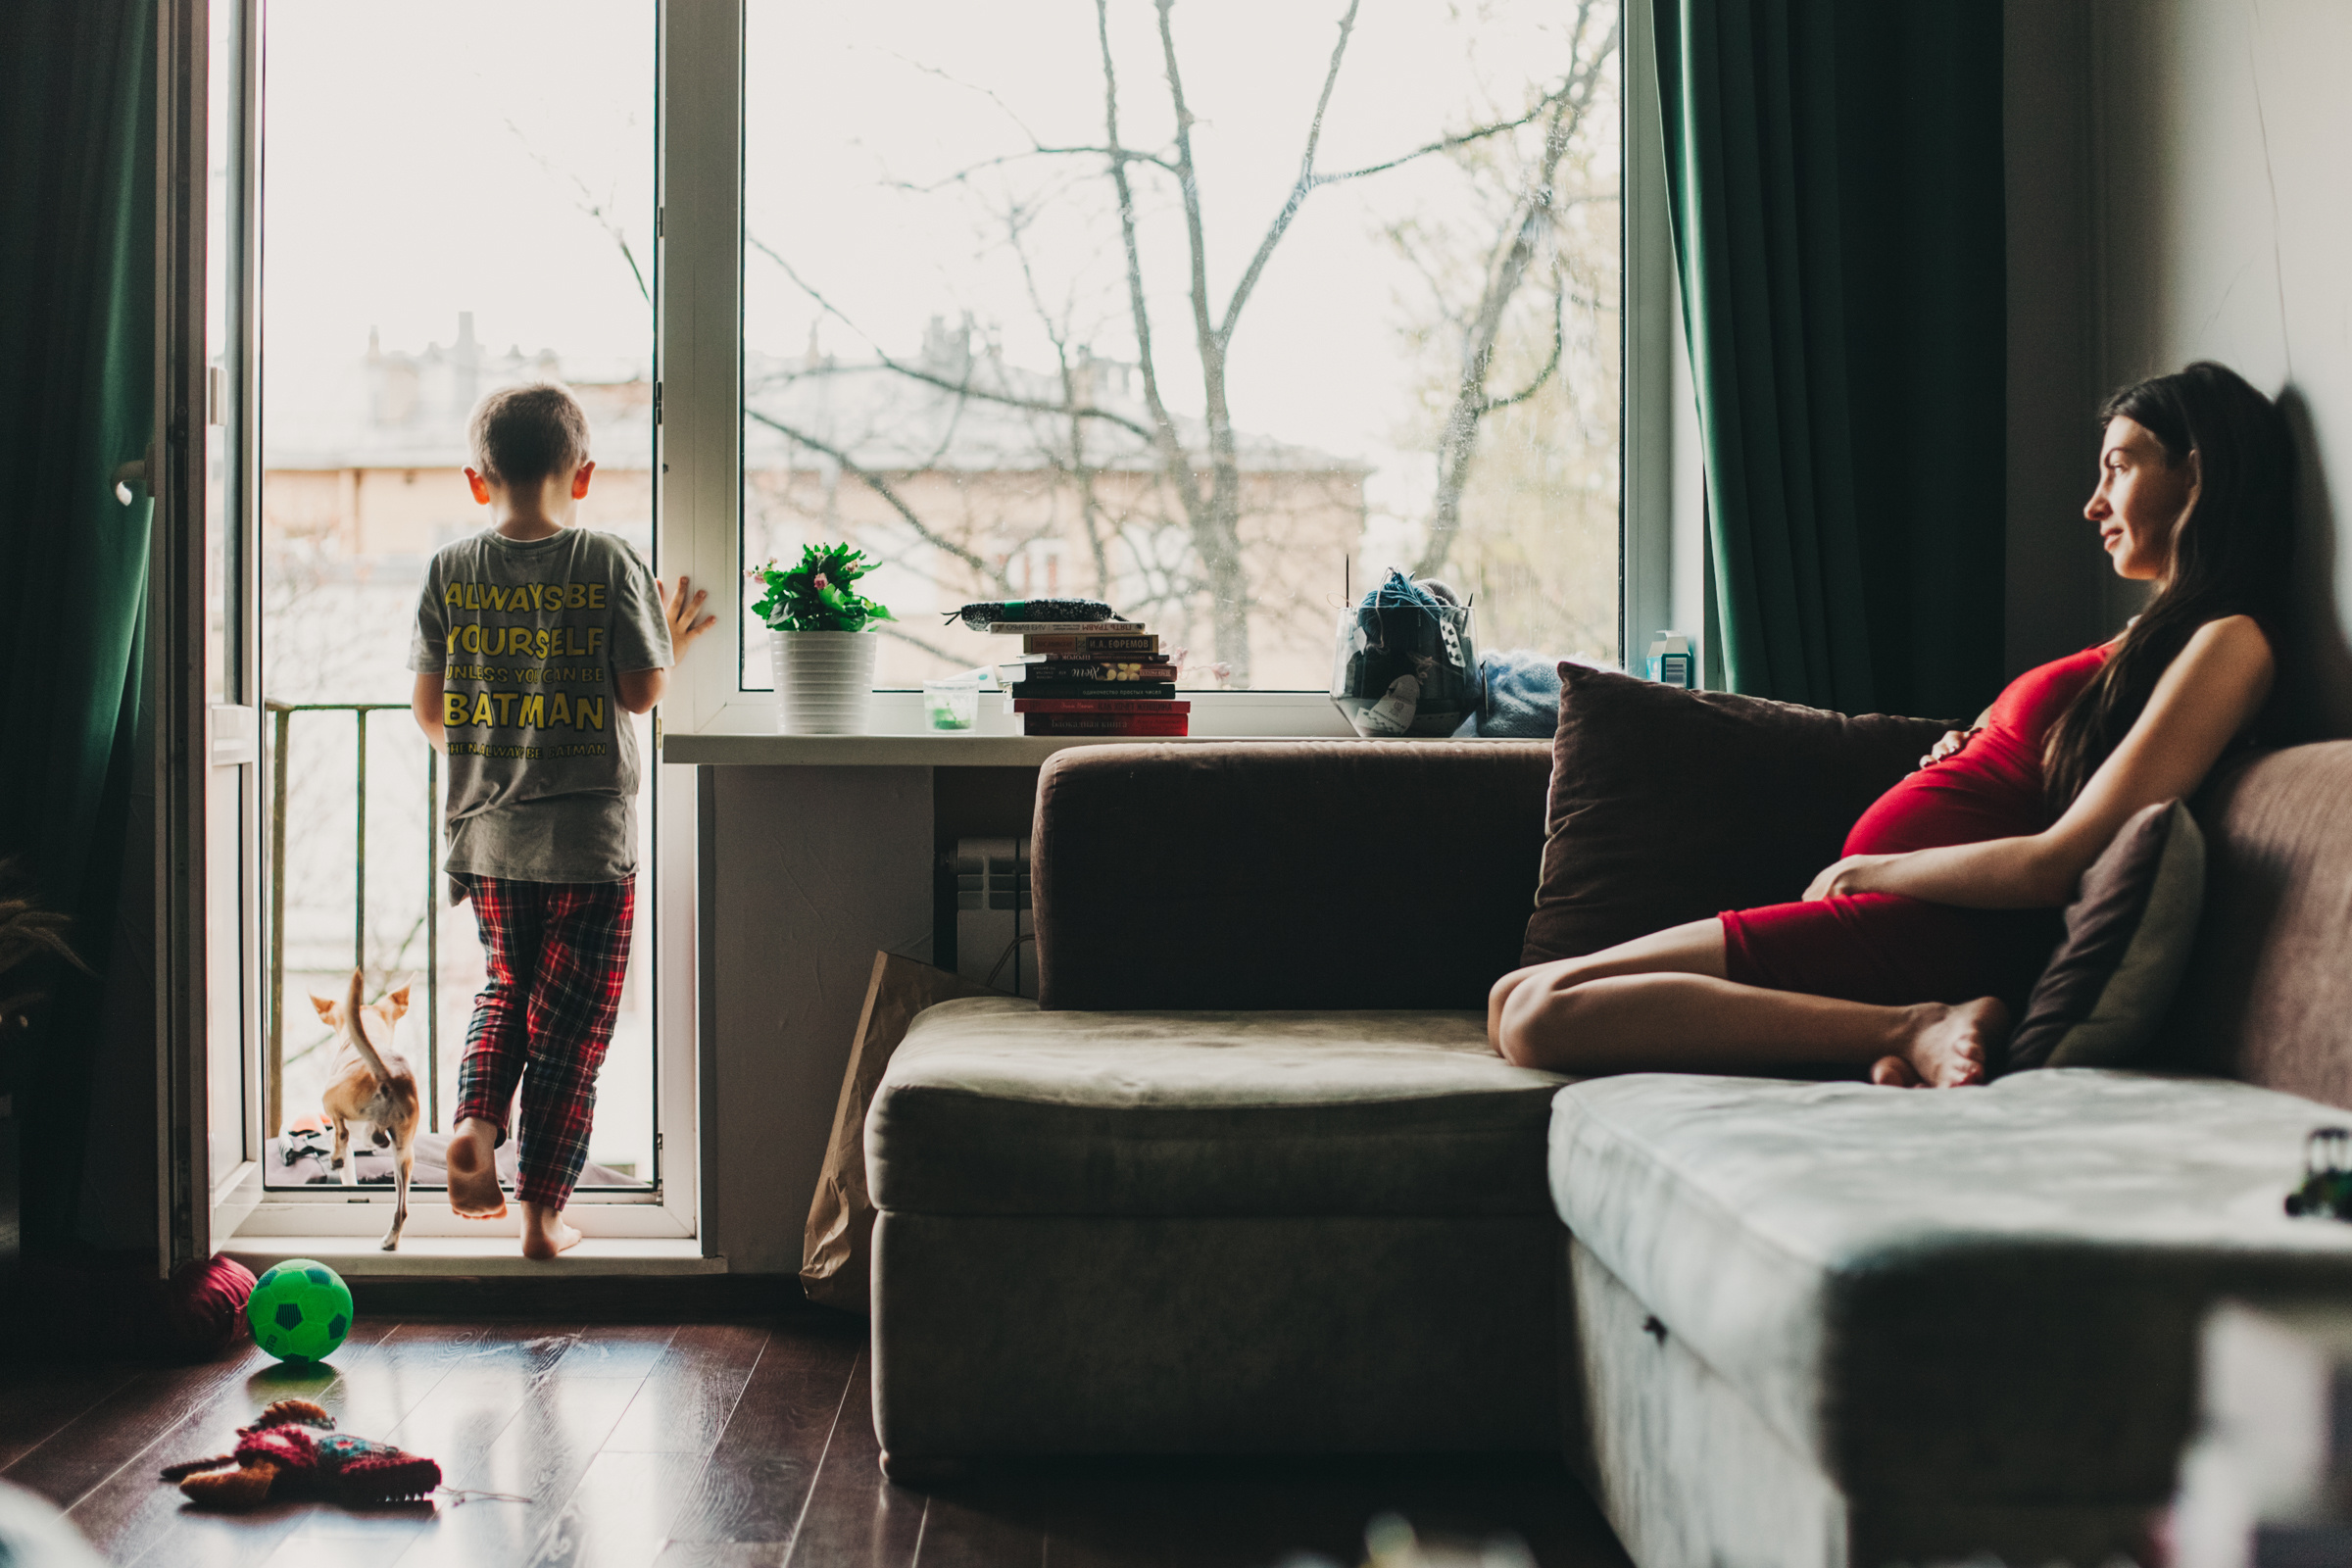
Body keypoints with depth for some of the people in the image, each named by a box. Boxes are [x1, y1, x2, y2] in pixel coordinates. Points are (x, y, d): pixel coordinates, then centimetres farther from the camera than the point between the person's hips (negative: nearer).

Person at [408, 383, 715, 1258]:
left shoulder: (450, 572, 0)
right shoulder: (608, 564, -8)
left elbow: (429, 714, 2)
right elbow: (641, 692, -7)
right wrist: (670, 641, 13)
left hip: (487, 833, 3)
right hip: (590, 839, -3)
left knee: (507, 989, 24)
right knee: (570, 1022, 6)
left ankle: (474, 1120, 1)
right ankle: (542, 1212, 9)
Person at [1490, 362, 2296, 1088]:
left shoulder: (2227, 644, -7)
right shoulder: (2152, 634, 23)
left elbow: (2055, 864, -16)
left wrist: (1865, 869, -4)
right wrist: (1974, 752, 12)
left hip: (1931, 935, -11)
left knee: (1538, 1013, -21)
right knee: (1515, 1000, -2)